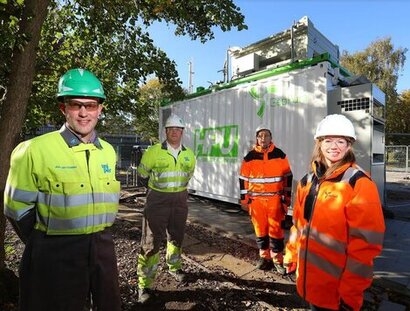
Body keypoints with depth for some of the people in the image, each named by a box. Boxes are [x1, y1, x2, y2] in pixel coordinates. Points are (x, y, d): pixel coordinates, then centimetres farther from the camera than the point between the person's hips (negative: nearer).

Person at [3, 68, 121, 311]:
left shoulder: (108, 151, 2)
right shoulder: (35, 150, -14)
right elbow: (18, 208, -7)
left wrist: (99, 235, 11)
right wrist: (44, 244, 0)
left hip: (102, 246, 5)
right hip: (56, 252, -5)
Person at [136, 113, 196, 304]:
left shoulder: (189, 154, 1)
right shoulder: (153, 151, -11)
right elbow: (142, 173, 3)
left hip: (180, 200, 5)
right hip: (158, 200, -4)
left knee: (176, 237, 20)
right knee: (151, 241, -1)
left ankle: (174, 267, 45)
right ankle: (144, 284, 14)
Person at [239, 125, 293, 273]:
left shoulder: (280, 155, 2)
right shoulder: (249, 157, 1)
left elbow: (288, 177, 6)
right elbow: (243, 179, 4)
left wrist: (287, 199, 5)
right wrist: (244, 200, 3)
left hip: (275, 200, -1)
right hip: (256, 200, 1)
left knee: (276, 230, 3)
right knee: (260, 230, 10)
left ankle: (277, 259, 19)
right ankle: (264, 257, 26)